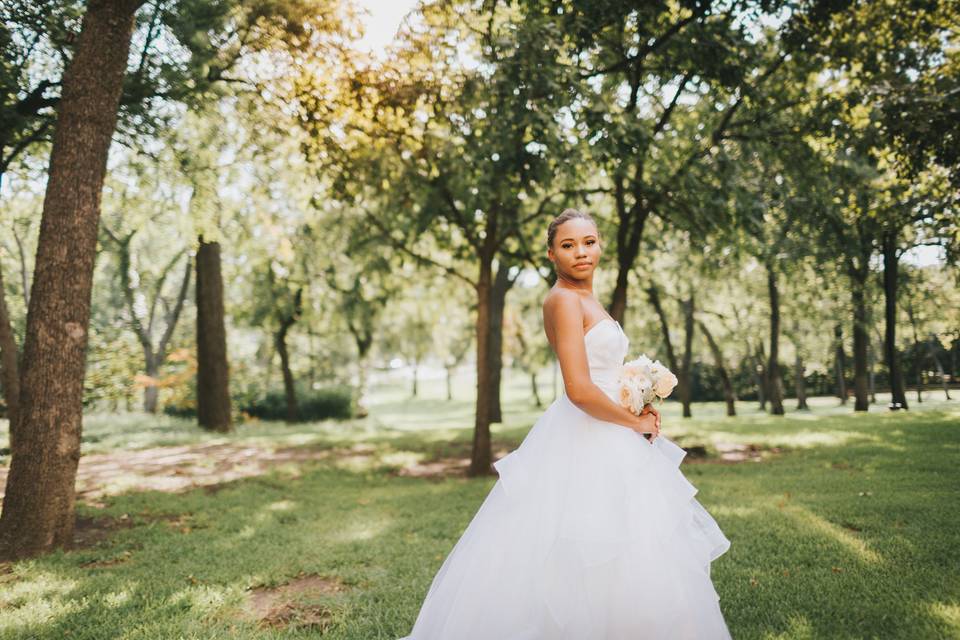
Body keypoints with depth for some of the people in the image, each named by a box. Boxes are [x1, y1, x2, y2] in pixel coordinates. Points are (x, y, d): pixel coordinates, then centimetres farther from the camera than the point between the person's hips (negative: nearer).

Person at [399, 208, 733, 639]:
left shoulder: (586, 301, 14)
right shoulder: (564, 299, -14)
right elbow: (579, 390, -24)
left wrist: (640, 406, 6)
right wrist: (634, 423, -10)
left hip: (603, 439, 10)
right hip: (584, 442, -10)